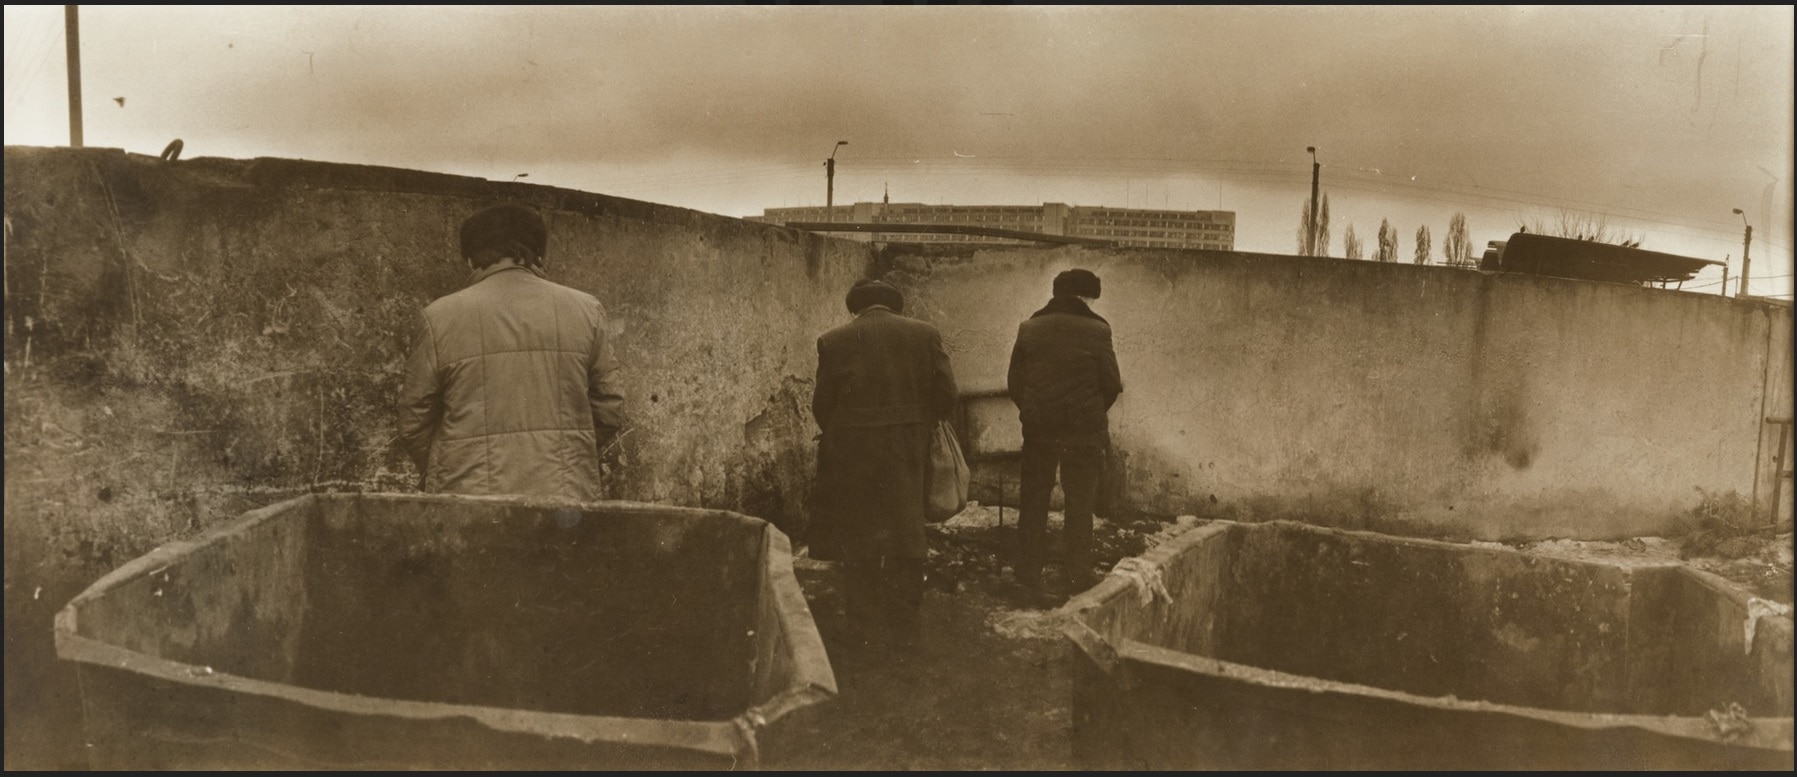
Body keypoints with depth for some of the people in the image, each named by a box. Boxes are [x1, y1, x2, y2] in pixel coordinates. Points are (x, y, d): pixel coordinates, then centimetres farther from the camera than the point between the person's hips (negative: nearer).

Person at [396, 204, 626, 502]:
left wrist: (439, 477, 23)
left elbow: (413, 424, 6)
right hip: (566, 496, 2)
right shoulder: (586, 310, 5)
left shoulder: (440, 317, 0)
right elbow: (610, 414, 8)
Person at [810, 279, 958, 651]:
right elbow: (946, 397, -3)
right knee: (905, 540, 11)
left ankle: (865, 628, 15)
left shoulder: (833, 341, -3)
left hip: (851, 454, -1)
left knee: (858, 542, 10)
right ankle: (904, 629, 16)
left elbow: (822, 405, -2)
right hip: (908, 453, 1)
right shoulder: (925, 334, 0)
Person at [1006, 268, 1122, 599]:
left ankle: (1028, 579, 13)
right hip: (1084, 433, -2)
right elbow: (1112, 385, -5)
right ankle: (1078, 581, 12)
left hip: (1038, 429, 2)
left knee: (1033, 506, 10)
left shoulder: (1029, 329, 0)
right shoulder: (1096, 331, -8)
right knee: (1079, 507, 8)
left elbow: (1014, 383, 2)